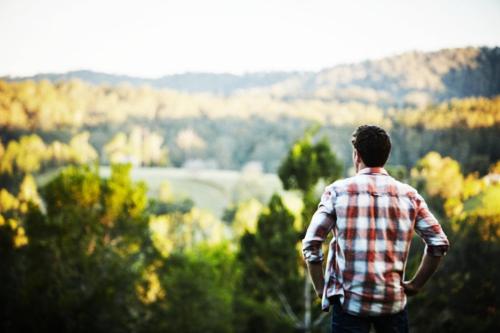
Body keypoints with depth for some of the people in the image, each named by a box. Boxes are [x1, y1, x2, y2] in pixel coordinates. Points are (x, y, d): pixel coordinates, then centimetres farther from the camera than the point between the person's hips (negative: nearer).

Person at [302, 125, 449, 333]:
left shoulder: (338, 191, -3)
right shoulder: (408, 195, 4)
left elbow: (311, 244, -7)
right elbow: (439, 243, 2)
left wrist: (321, 288, 3)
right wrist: (415, 284, 10)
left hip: (349, 301, -2)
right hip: (393, 300, 2)